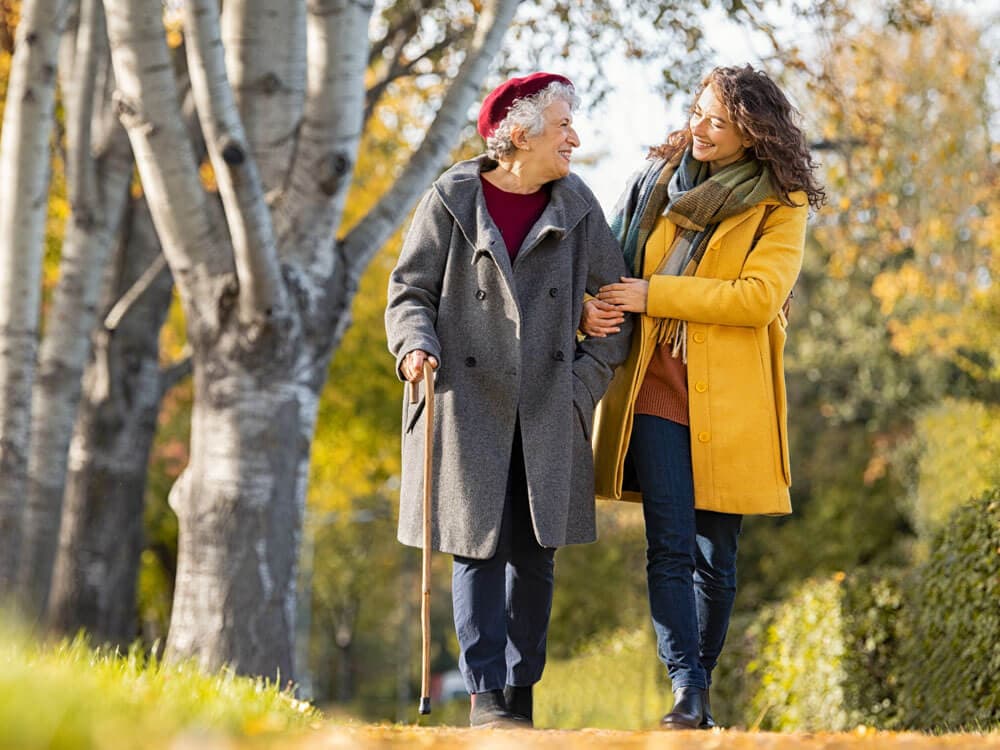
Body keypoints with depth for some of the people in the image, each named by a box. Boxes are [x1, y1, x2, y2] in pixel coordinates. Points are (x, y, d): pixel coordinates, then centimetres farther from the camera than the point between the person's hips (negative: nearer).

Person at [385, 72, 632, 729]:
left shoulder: (576, 207, 7)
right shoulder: (452, 201, -1)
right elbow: (410, 292, 2)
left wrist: (587, 378, 2)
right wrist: (417, 345, -17)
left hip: (547, 413, 3)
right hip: (469, 404, -3)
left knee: (535, 554, 4)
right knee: (479, 549, -4)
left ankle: (522, 693, 13)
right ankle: (486, 696, 0)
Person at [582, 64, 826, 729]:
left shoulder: (780, 206, 1)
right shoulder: (658, 178, 13)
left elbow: (757, 297, -13)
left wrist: (653, 294, -14)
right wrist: (594, 307, -4)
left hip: (728, 399, -2)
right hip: (655, 389, 2)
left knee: (716, 555, 3)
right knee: (670, 544, -11)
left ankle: (701, 688, 17)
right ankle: (686, 686, -16)